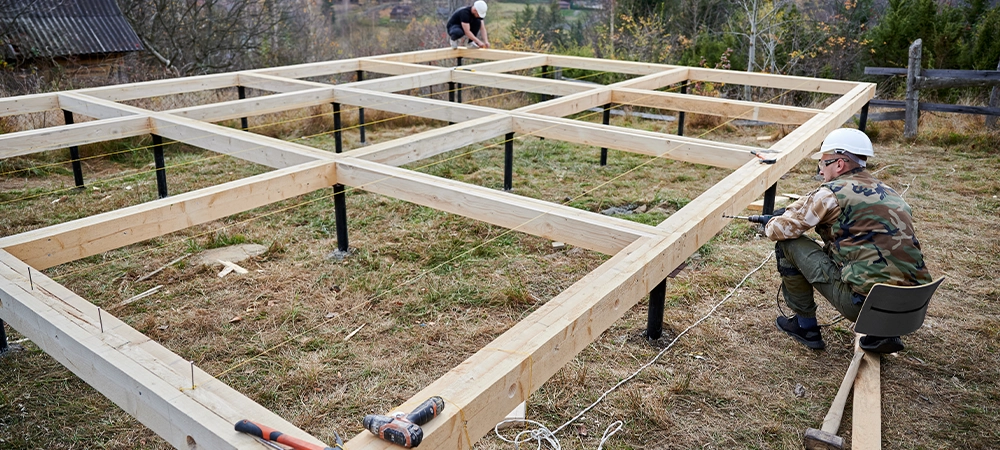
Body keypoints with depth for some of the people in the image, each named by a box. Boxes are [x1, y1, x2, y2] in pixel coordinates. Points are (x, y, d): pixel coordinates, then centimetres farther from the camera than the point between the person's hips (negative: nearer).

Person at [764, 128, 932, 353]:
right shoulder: (888, 193, 18)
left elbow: (779, 229, -3)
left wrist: (770, 224, 21)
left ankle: (805, 326, 16)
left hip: (866, 301, -8)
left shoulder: (832, 193, -6)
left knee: (788, 244, 4)